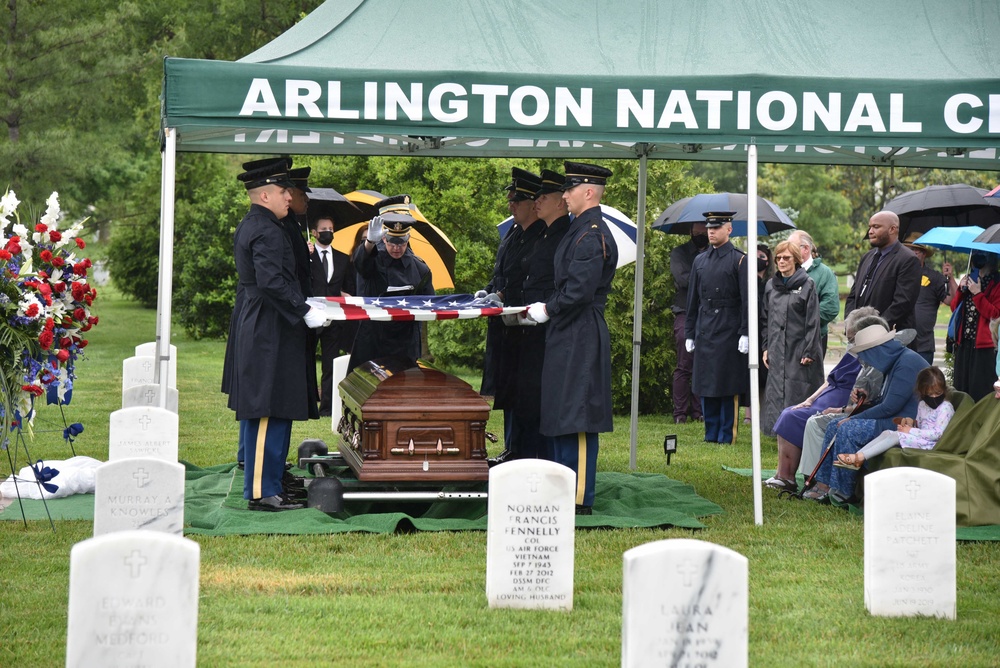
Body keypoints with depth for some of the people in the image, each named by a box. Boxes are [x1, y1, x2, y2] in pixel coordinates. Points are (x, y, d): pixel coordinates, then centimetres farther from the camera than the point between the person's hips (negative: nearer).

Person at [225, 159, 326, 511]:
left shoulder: (246, 227, 15)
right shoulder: (267, 232, -18)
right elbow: (271, 281, -27)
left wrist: (300, 303, 26)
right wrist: (304, 312, -22)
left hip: (251, 327, 11)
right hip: (269, 334, -11)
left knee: (255, 410, 17)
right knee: (270, 412, -9)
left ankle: (258, 480, 26)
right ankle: (262, 491, -7)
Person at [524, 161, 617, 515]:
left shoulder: (592, 236, -16)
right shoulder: (581, 230, 16)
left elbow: (580, 291, -22)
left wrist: (547, 310, -10)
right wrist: (545, 308, 11)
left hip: (579, 338, -11)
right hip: (567, 336, 11)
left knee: (576, 419, -7)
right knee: (560, 418, 14)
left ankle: (581, 500, -3)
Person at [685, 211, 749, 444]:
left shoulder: (739, 260, -2)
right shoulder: (700, 261, 13)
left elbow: (747, 300, -5)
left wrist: (745, 334, -12)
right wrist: (689, 333, 13)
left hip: (729, 333, -5)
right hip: (704, 333, 5)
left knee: (728, 387, -2)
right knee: (705, 386, 6)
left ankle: (726, 435, 3)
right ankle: (711, 434, 14)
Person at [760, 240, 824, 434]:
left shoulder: (807, 285, -3)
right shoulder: (771, 286, 12)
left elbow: (813, 321, -6)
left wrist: (809, 352, -11)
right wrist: (766, 348, 9)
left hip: (798, 351, -5)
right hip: (777, 352, 5)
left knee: (798, 396, -5)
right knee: (777, 394, 3)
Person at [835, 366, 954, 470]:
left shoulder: (946, 407, -10)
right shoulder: (922, 405, 16)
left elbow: (937, 433, -18)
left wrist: (911, 431, -16)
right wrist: (911, 423, -1)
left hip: (930, 443, -8)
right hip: (919, 438, 8)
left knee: (896, 435, -24)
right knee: (887, 432, -9)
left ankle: (860, 457, -29)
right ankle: (857, 457, -20)